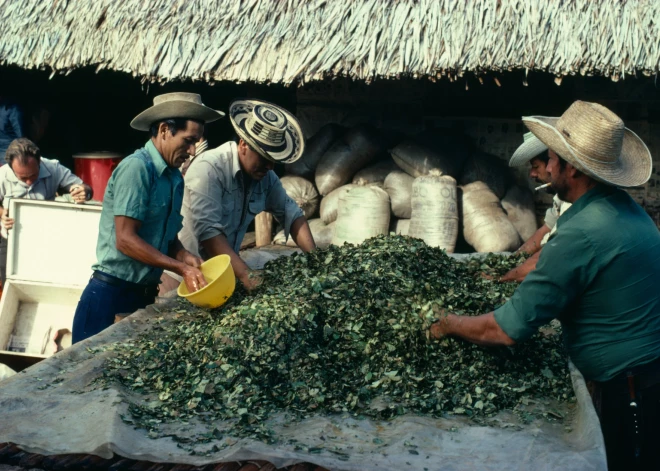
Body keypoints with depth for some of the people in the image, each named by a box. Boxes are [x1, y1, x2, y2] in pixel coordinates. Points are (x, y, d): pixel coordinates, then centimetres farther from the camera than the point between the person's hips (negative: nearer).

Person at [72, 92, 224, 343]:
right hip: (110, 294, -8)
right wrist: (181, 268, -20)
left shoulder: (175, 178, 8)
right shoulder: (136, 167, -17)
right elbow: (125, 239, -21)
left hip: (144, 294, 8)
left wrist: (184, 256, -6)